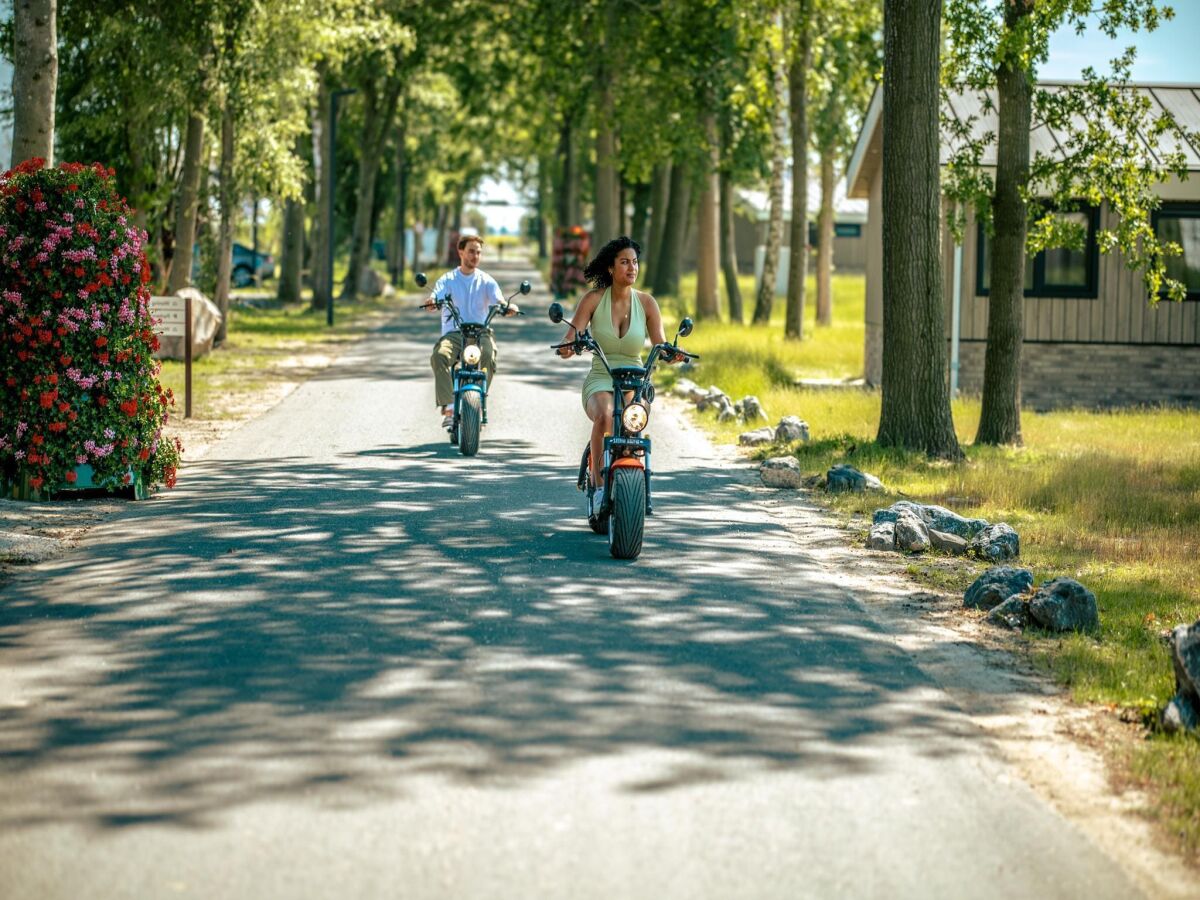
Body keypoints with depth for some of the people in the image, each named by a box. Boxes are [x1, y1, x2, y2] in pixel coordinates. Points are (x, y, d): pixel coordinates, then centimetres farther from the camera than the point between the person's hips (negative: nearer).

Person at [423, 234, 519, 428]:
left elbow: (499, 302, -3)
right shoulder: (447, 280, 13)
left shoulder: (486, 281, 14)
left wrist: (509, 307, -27)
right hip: (453, 333, 0)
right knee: (439, 356, -33)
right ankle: (448, 407, -35)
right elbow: (435, 299, -4)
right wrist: (431, 302, -30)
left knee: (488, 357, -35)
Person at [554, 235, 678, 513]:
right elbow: (571, 336, -7)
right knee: (604, 416, -35)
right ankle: (598, 484, -26)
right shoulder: (594, 299, 0)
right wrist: (568, 346, -31)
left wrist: (670, 354, -27)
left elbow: (660, 347, -4)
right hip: (600, 380, -1)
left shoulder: (646, 303, 3)